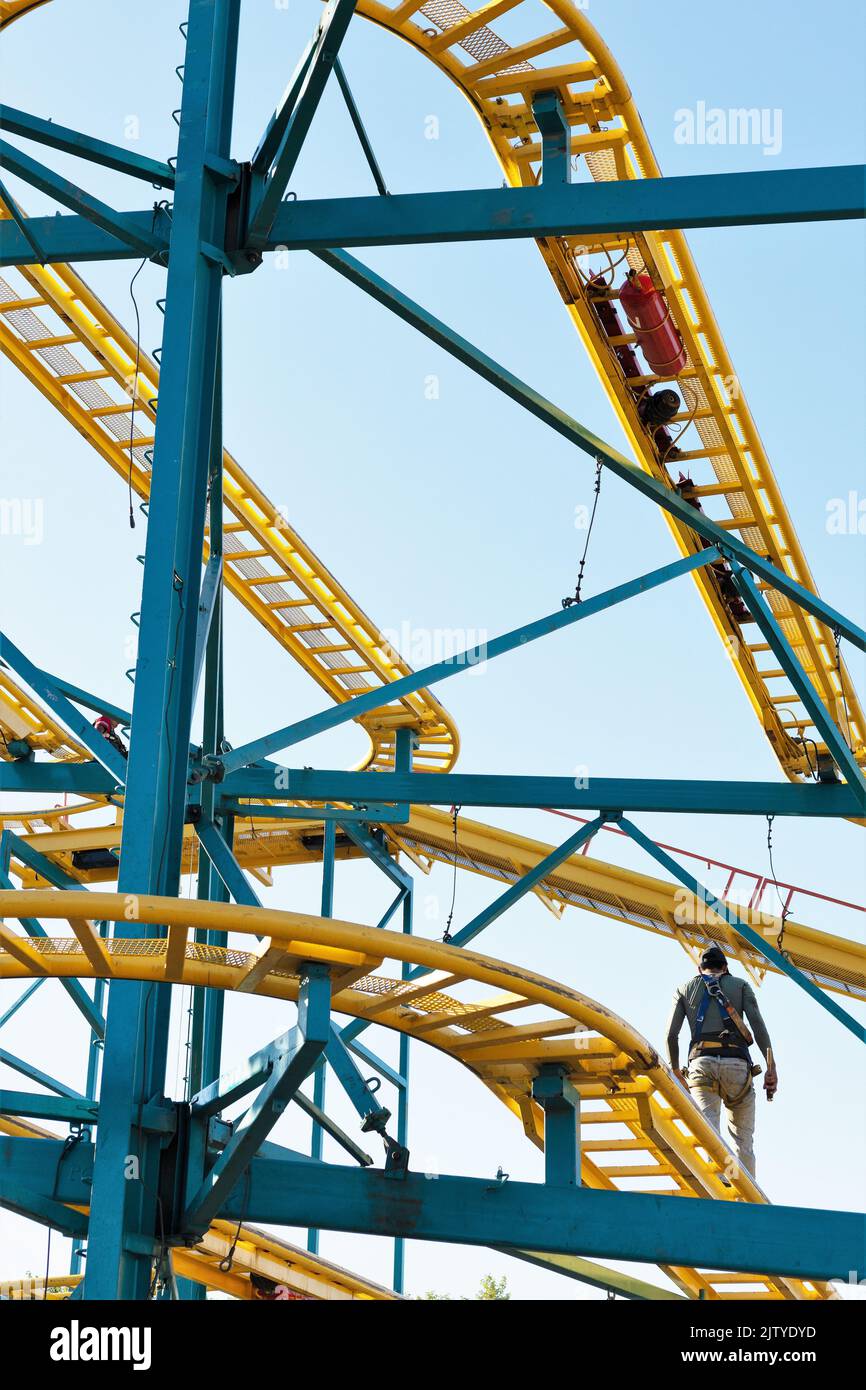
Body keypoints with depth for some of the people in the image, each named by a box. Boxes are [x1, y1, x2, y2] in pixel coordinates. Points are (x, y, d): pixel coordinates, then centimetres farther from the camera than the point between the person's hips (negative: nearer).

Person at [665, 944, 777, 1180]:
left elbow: (671, 1034, 10)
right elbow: (758, 1023, 3)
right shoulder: (740, 984, 19)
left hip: (701, 1062, 0)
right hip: (736, 1063, 0)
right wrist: (771, 1066, -1)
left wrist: (675, 1071, 20)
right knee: (742, 1136, 11)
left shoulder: (685, 988, 21)